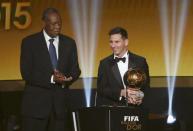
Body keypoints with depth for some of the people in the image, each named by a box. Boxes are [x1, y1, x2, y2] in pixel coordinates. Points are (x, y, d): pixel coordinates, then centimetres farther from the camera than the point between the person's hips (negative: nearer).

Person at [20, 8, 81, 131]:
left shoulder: (69, 43, 10)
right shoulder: (29, 42, -2)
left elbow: (75, 70, 10)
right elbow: (26, 73, -8)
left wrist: (65, 79, -13)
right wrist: (51, 79, -19)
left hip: (60, 103, 4)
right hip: (36, 103, -3)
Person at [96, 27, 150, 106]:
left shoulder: (140, 61, 9)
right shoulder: (105, 64, 10)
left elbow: (146, 87, 10)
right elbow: (101, 89, 2)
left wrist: (140, 98, -12)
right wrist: (121, 92, -13)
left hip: (134, 109, 0)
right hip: (111, 109, 0)